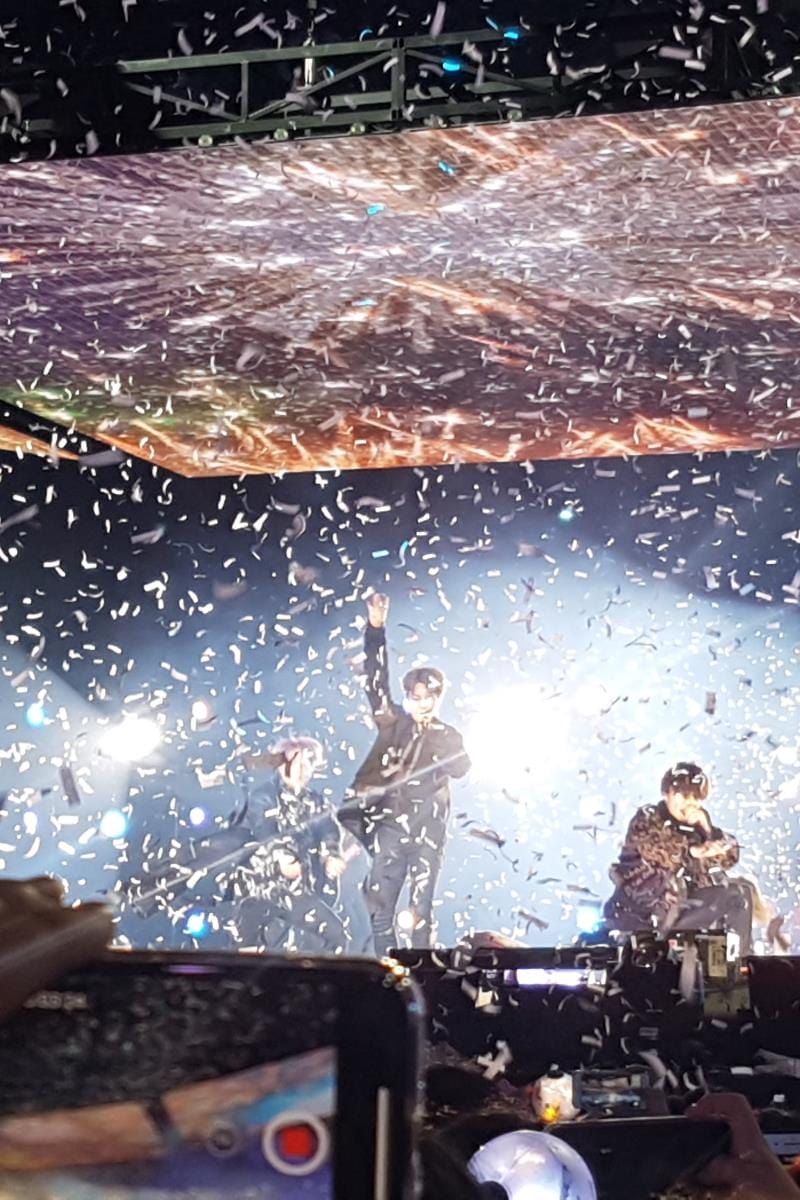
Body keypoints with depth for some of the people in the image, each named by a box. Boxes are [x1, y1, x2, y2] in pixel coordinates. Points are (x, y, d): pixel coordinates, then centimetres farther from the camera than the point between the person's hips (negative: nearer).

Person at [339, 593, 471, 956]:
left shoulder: (448, 736, 8)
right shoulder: (393, 723, 5)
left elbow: (460, 768, -5)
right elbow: (376, 679, -2)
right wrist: (375, 628, -11)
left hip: (428, 833, -1)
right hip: (390, 828, 1)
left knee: (421, 909, 4)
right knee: (379, 907, 1)